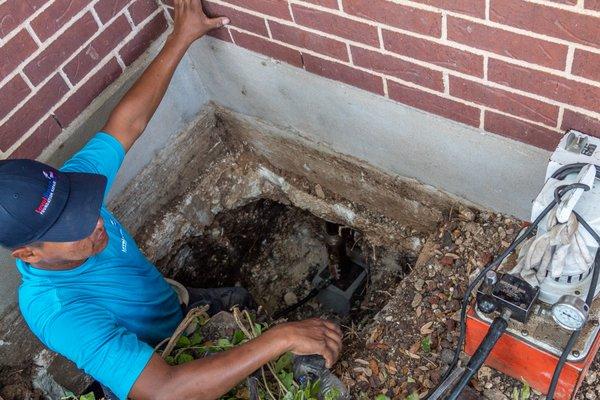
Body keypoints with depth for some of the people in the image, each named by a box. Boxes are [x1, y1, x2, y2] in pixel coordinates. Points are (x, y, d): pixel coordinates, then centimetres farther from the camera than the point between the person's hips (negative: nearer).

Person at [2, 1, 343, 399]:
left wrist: (182, 38, -10)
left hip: (177, 309, 6)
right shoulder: (55, 309, -41)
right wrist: (280, 338, -50)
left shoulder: (63, 190, -23)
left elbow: (127, 122, -13)